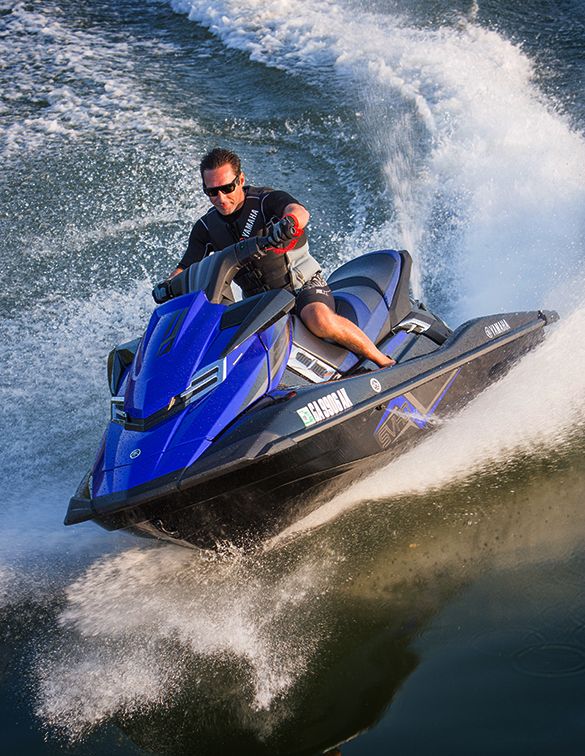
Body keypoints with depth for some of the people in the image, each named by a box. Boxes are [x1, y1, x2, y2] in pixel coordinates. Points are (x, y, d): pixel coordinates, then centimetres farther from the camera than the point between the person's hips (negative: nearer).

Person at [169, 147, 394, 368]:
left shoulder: (267, 199, -13)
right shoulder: (206, 227, 2)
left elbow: (299, 212, -35)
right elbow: (185, 270, 7)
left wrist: (289, 222, -60)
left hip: (304, 286, -6)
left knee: (319, 320, -36)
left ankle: (385, 362, -21)